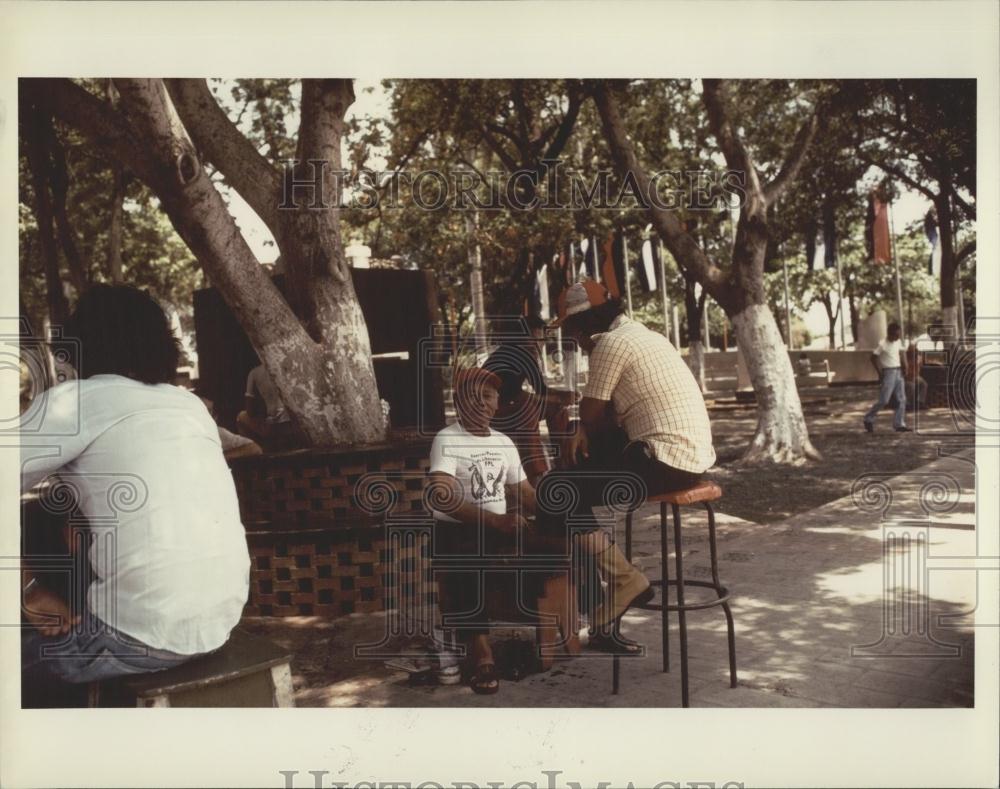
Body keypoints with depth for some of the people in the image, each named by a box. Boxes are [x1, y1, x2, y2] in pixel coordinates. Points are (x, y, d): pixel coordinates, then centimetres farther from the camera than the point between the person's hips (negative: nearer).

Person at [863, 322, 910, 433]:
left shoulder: (898, 342, 9)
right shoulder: (882, 344, -11)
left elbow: (900, 355, 18)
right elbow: (873, 358, -10)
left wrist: (904, 367, 3)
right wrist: (880, 373, -12)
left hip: (898, 372, 7)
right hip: (888, 373, -7)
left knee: (901, 399, 3)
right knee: (884, 400, -7)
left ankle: (899, 424, 6)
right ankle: (868, 419, 8)